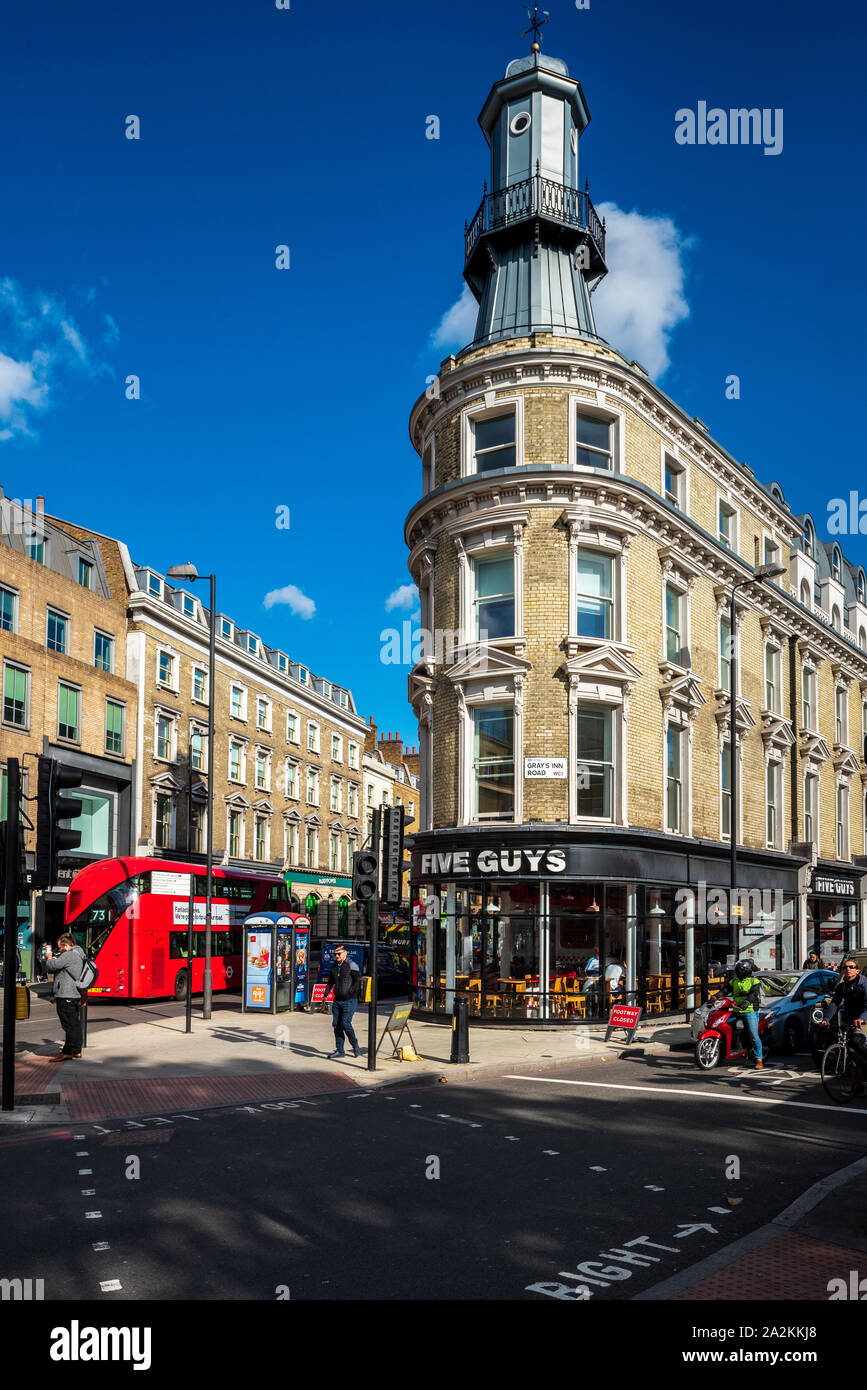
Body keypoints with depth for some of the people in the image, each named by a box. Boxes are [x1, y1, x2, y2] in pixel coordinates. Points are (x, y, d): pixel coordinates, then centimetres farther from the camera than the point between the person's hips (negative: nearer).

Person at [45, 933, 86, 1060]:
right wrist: (54, 959, 8)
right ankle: (76, 1050, 19)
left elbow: (51, 966, -16)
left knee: (69, 1024, -5)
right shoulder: (78, 954, 19)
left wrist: (49, 959, 5)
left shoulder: (69, 955, -14)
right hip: (76, 995, 10)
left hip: (66, 996, -10)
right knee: (75, 1024, 13)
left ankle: (68, 1051, -1)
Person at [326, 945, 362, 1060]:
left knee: (345, 1023, -15)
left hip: (349, 1001, -7)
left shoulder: (351, 965, -8)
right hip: (337, 1001, 7)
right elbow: (330, 982, 25)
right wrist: (326, 994, 18)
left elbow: (358, 980, -14)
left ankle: (355, 1045, 6)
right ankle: (339, 1050, 13)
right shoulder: (334, 966, 13)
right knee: (336, 1025, 4)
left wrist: (352, 991, -23)